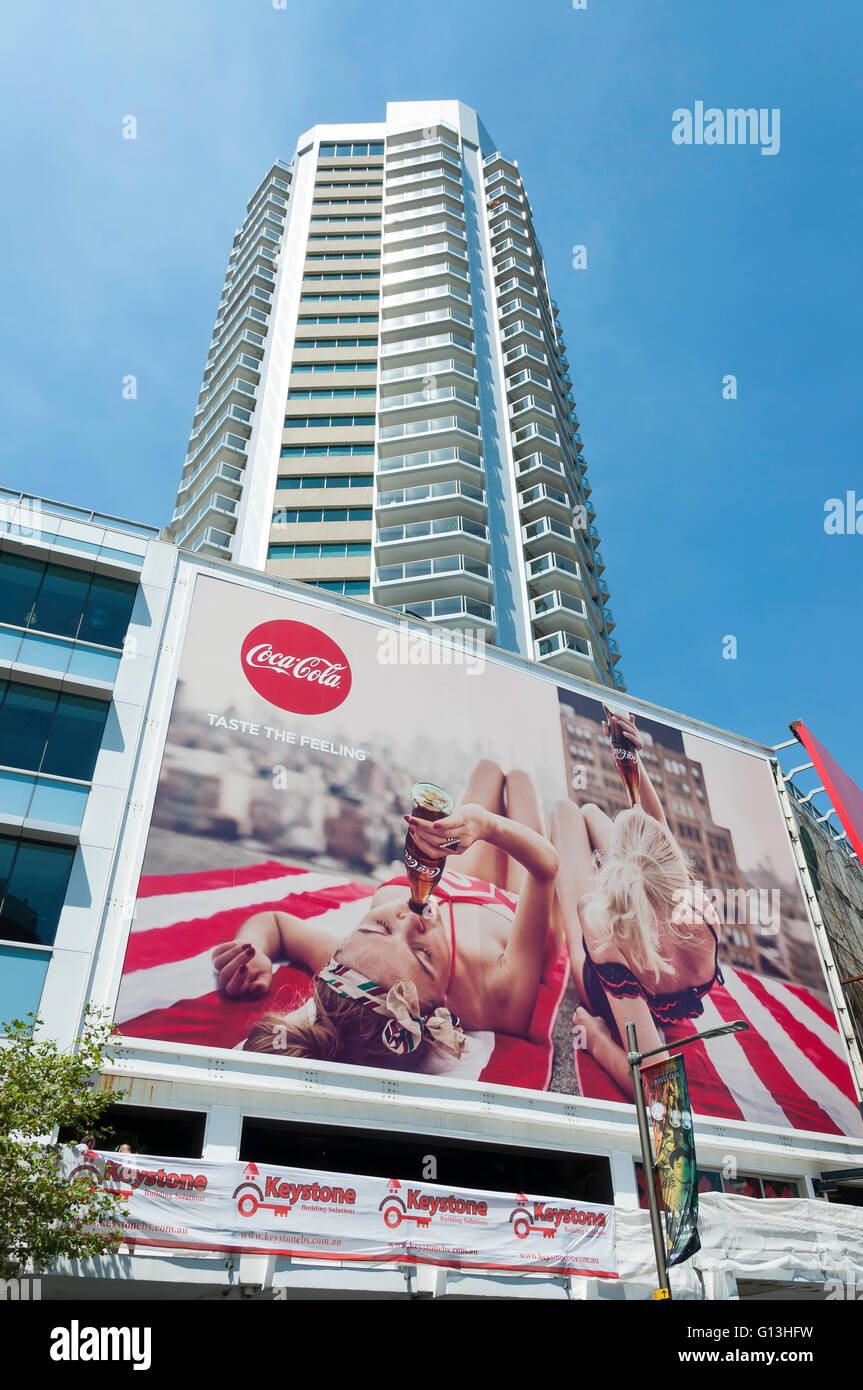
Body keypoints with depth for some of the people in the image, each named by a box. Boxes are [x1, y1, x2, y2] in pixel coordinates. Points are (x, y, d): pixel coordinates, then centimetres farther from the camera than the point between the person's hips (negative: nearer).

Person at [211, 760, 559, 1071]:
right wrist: (487, 825, -58)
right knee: (517, 777, 24)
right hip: (507, 904, -2)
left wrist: (253, 950, -45)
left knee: (488, 767, 24)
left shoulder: (342, 964, -45)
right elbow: (545, 865, -45)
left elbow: (273, 921, -24)